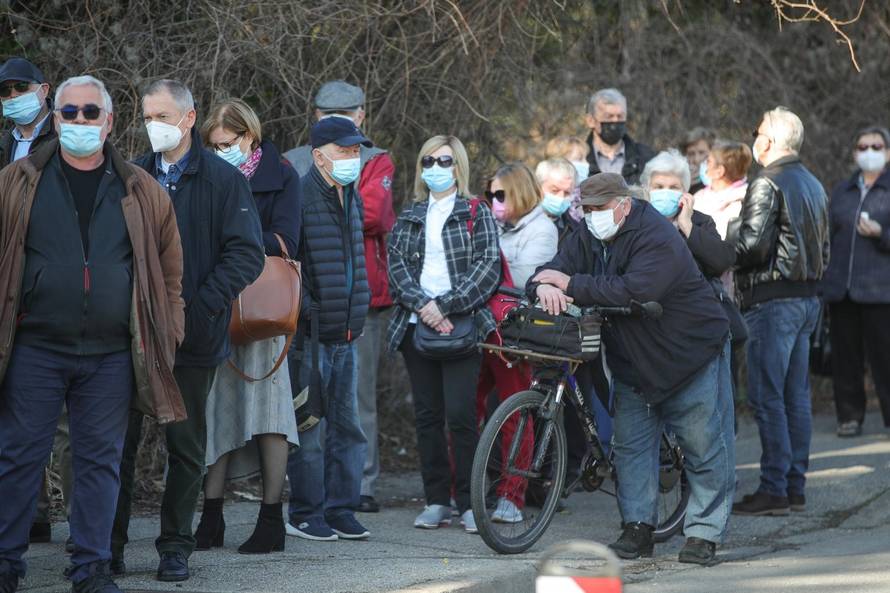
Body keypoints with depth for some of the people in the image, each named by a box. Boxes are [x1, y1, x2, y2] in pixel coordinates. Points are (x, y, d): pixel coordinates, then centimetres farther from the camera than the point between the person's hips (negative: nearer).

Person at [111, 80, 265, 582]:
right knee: (120, 439, 3)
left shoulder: (223, 179, -3)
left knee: (187, 446, 6)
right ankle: (109, 544, 10)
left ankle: (176, 546, 14)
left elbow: (247, 255, -7)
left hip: (193, 336, -3)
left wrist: (199, 307, -16)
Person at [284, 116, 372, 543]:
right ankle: (305, 515, 6)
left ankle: (340, 510, 18)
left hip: (346, 332, 8)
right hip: (312, 333, -8)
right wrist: (306, 310, -17)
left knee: (346, 426, 11)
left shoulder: (351, 197, 15)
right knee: (309, 428, -2)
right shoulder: (301, 197, -13)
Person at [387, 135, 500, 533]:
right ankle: (437, 501, 10)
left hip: (462, 325, -4)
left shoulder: (477, 214, 6)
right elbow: (396, 265, 4)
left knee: (461, 414, -11)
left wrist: (446, 305, -14)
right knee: (427, 415, 4)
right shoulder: (408, 219, 16)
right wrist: (423, 305, -13)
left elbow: (488, 269, -5)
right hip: (417, 325, 4)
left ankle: (469, 502, -4)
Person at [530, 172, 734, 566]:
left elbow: (633, 290, -37)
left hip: (689, 354, -7)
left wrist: (571, 284, -31)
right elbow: (553, 270, -6)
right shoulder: (587, 238, 0)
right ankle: (638, 529, 11)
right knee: (631, 444, 5)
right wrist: (544, 288, -32)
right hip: (631, 360, 7)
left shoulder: (658, 238, -24)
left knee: (704, 447, -3)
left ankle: (704, 534, 2)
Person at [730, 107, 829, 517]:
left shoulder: (767, 184, -13)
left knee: (767, 396, -7)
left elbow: (754, 244, -20)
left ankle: (774, 489, -9)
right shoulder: (813, 185, 16)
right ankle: (795, 485, 13)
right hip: (808, 298, 9)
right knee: (797, 396, 10)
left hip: (773, 300, -9)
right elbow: (823, 247, 21)